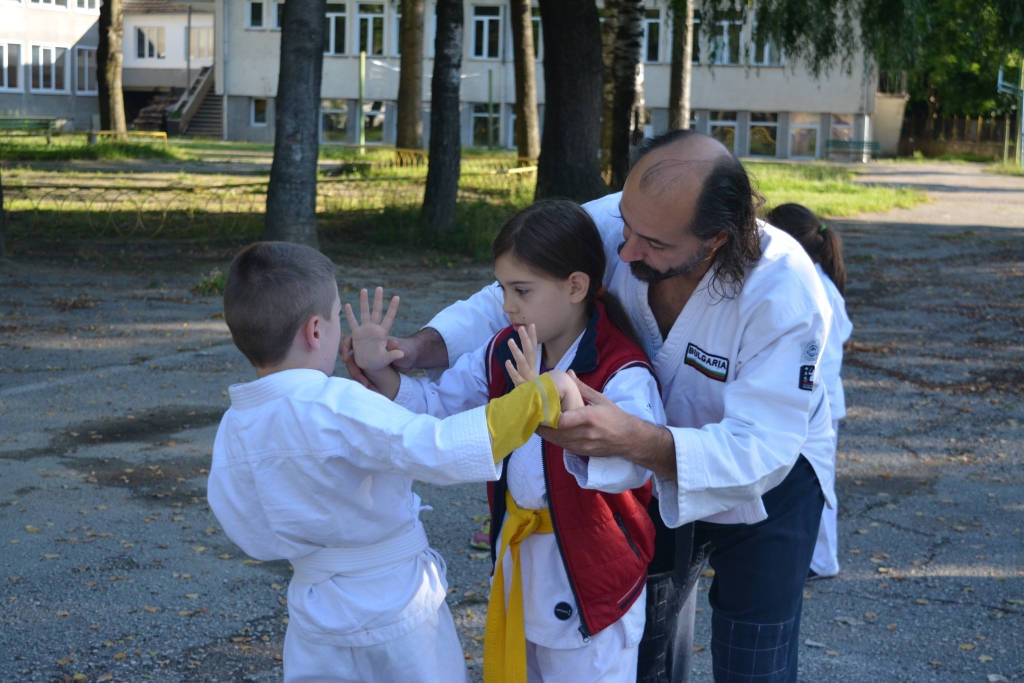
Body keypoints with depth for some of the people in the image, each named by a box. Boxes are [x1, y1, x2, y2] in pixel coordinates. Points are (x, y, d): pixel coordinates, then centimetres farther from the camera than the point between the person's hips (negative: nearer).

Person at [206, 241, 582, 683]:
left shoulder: (232, 429, -6)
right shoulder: (334, 406, -27)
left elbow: (250, 534, 2)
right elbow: (442, 451, -36)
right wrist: (542, 395, -28)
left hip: (315, 617, 5)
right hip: (396, 608, -5)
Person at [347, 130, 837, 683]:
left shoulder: (784, 291, -38)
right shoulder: (608, 227, -28)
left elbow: (760, 450, -42)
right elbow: (508, 301, -13)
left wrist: (631, 439, -59)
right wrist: (417, 348, -32)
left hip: (766, 486, -4)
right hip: (655, 474, 4)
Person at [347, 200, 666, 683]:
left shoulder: (622, 375, -24)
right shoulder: (504, 352, -1)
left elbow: (625, 467, -38)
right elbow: (439, 408, 3)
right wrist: (380, 372, -14)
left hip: (590, 580, -7)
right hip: (516, 562, 7)